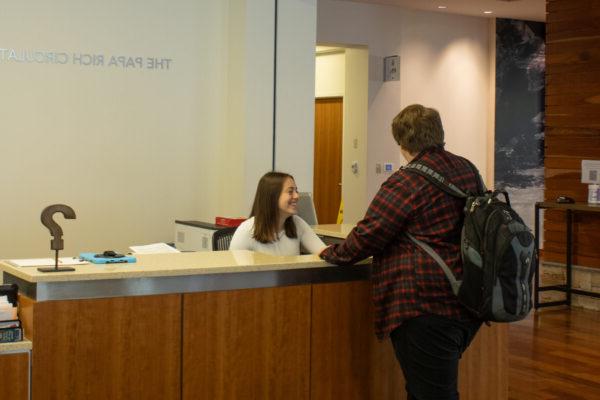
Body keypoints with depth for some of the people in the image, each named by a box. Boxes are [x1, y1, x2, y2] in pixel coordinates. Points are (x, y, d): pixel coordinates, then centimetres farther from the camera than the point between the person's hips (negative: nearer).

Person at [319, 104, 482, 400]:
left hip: (428, 306, -9)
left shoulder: (407, 182, -13)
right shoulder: (468, 171, 12)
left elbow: (368, 235, -10)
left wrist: (332, 254, 7)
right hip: (470, 302, 9)